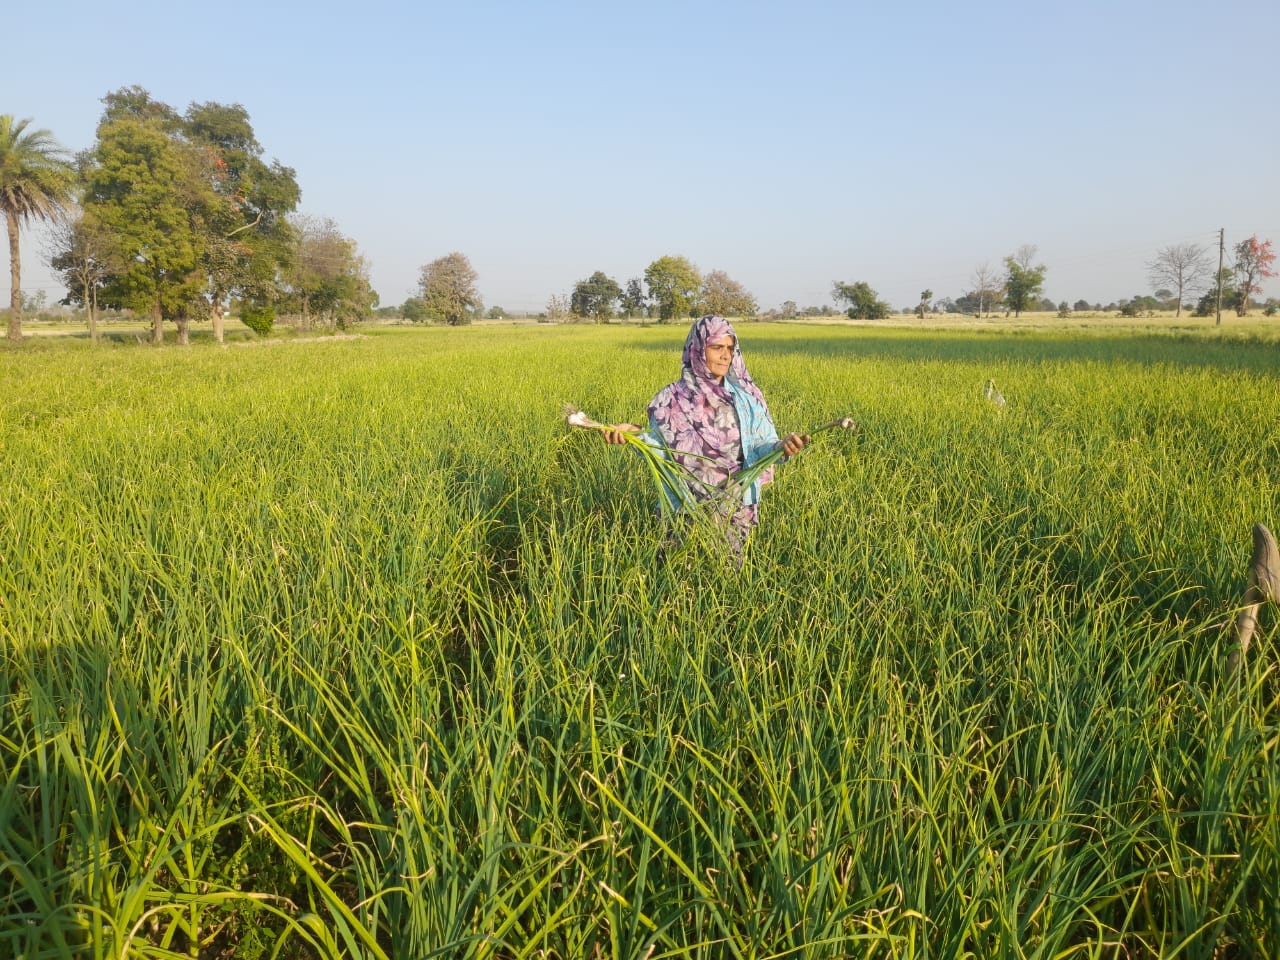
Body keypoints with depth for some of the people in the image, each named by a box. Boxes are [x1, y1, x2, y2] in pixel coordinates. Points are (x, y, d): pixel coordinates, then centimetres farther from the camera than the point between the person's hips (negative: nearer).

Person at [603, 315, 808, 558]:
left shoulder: (746, 396, 1)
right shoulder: (673, 398, -2)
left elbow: (760, 447, -3)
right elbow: (661, 452, -3)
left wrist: (781, 447, -24)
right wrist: (637, 434, -21)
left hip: (736, 506, 1)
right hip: (686, 506, -1)